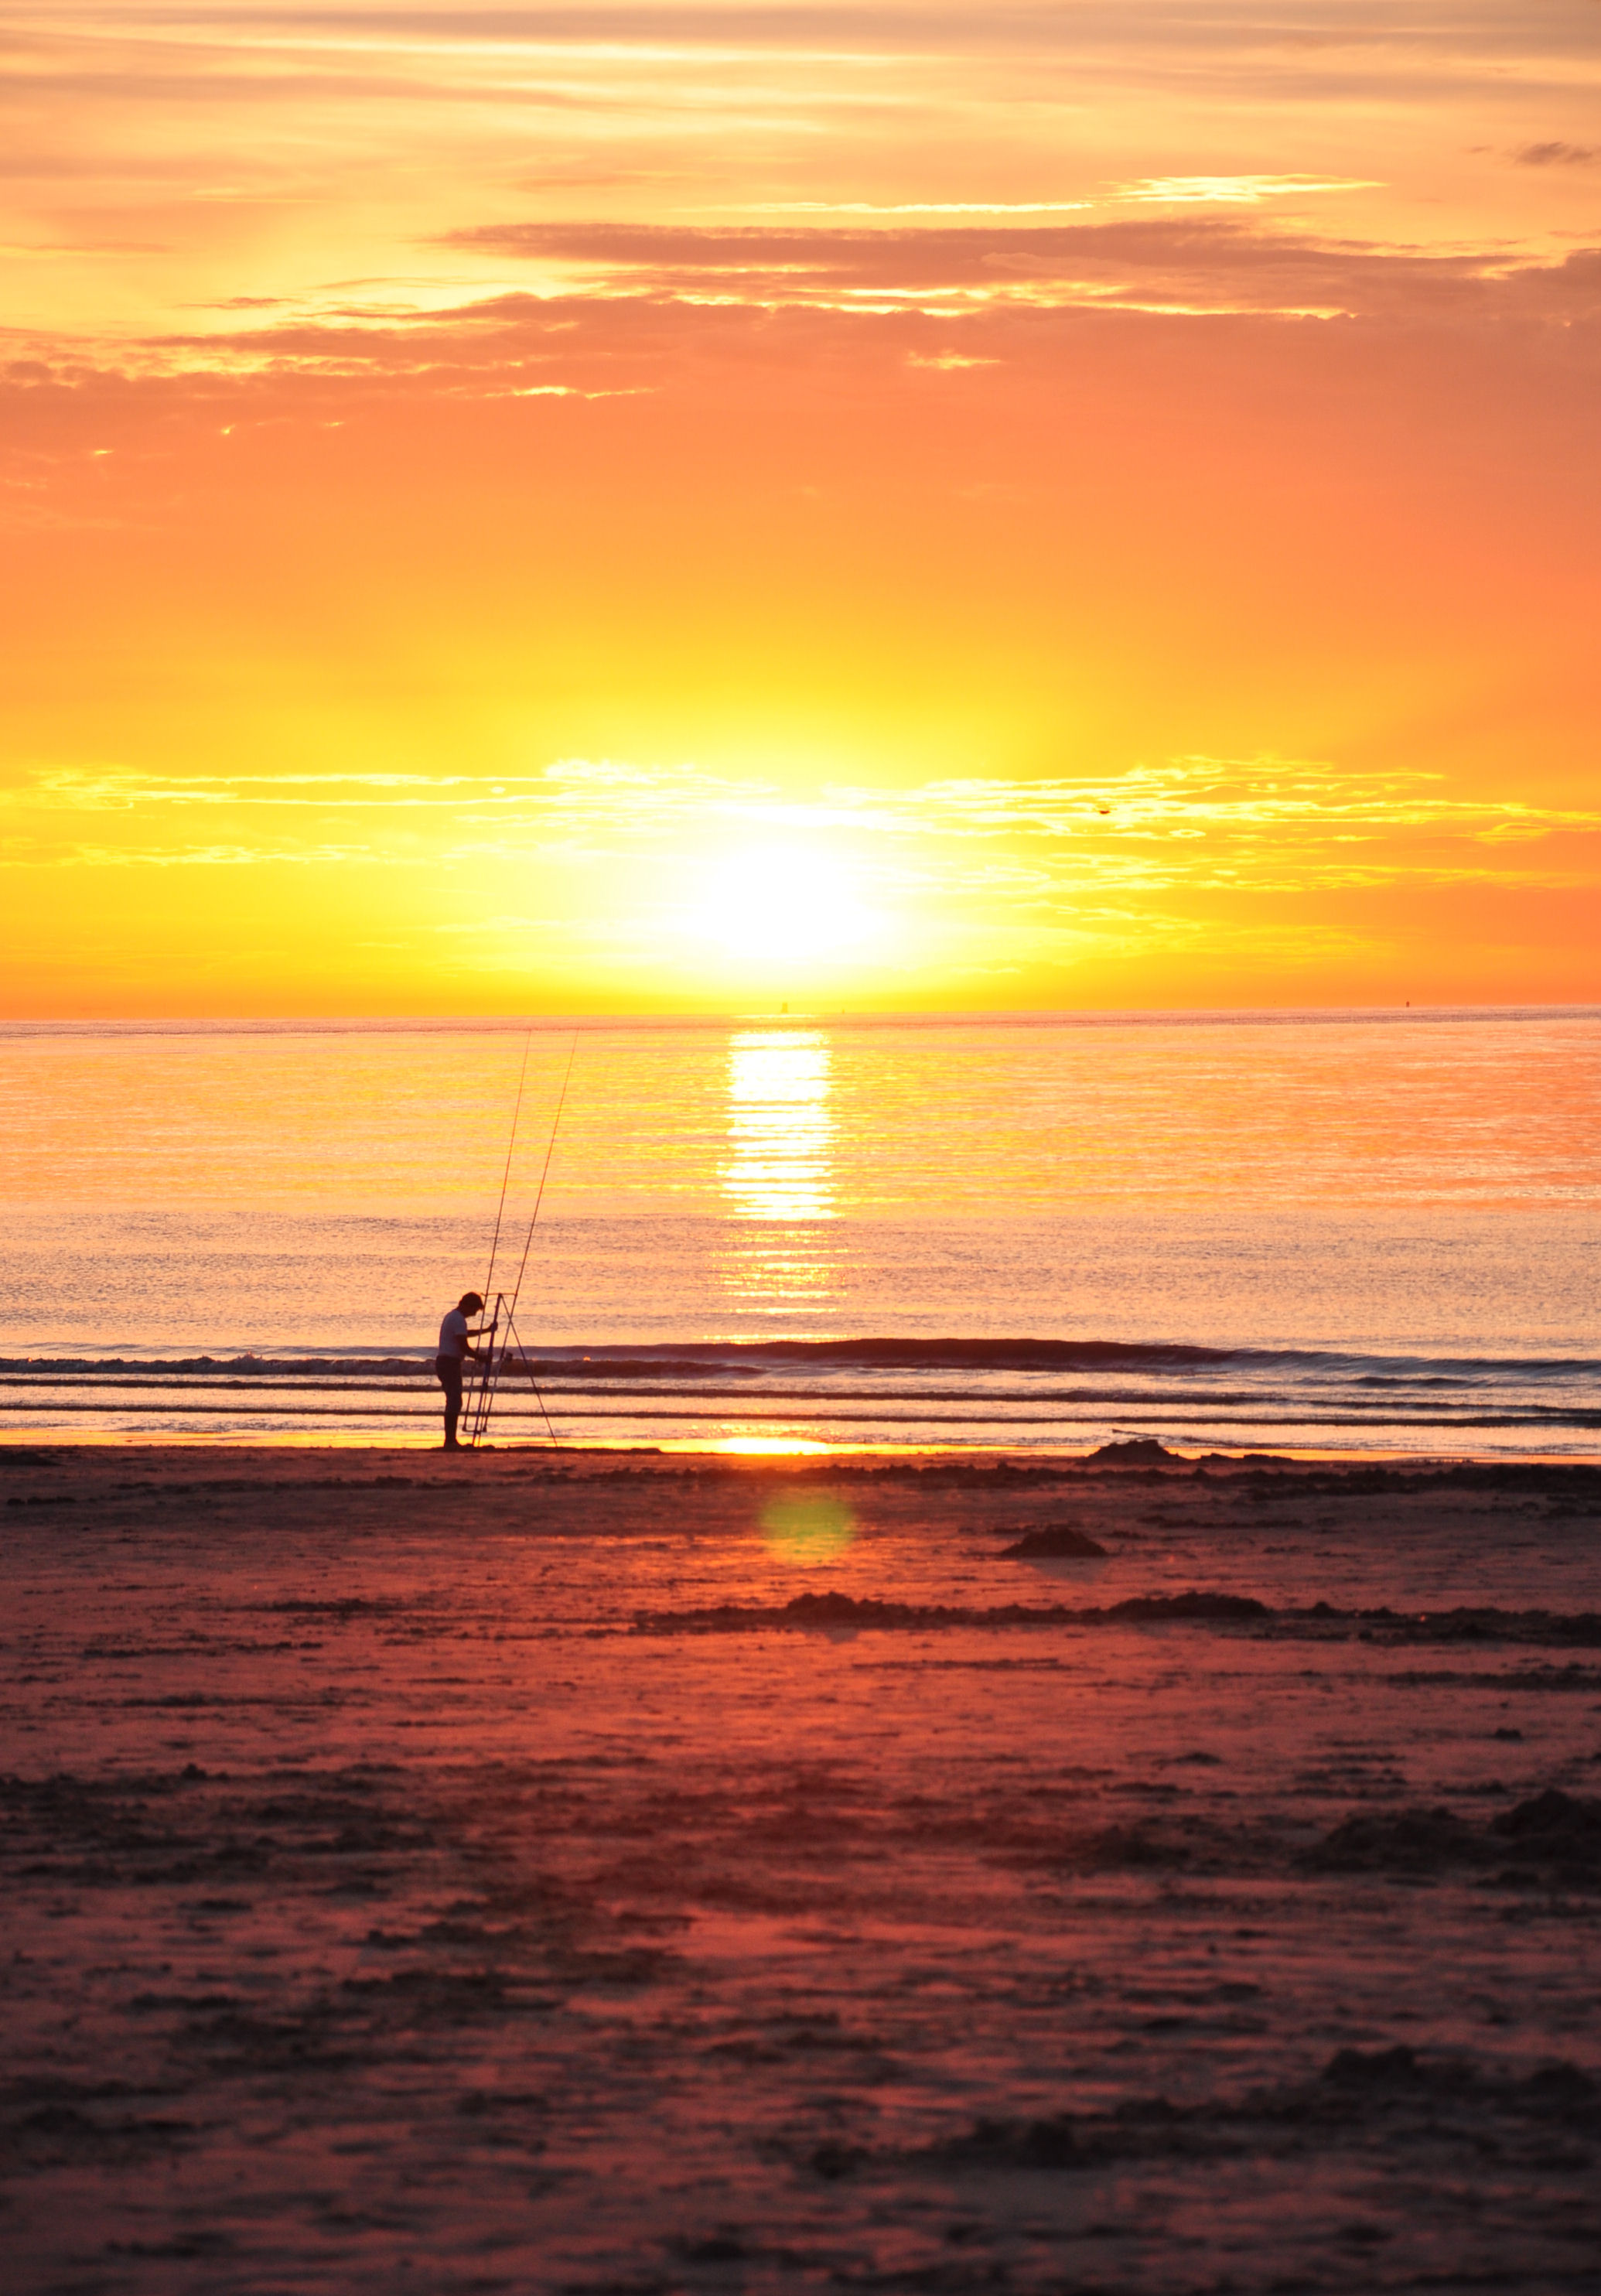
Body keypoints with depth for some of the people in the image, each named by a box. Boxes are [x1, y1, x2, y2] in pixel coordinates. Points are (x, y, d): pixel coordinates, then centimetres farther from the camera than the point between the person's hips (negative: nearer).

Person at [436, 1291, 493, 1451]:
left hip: (443, 1362, 10)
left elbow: (465, 1335, 39)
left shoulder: (452, 1316, 20)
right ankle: (450, 1441, -18)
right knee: (454, 1401, -13)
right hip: (450, 1363, -10)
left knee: (453, 1402, 13)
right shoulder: (458, 1319, -13)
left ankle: (450, 1440, 14)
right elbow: (464, 1347, -18)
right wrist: (480, 1358, -6)